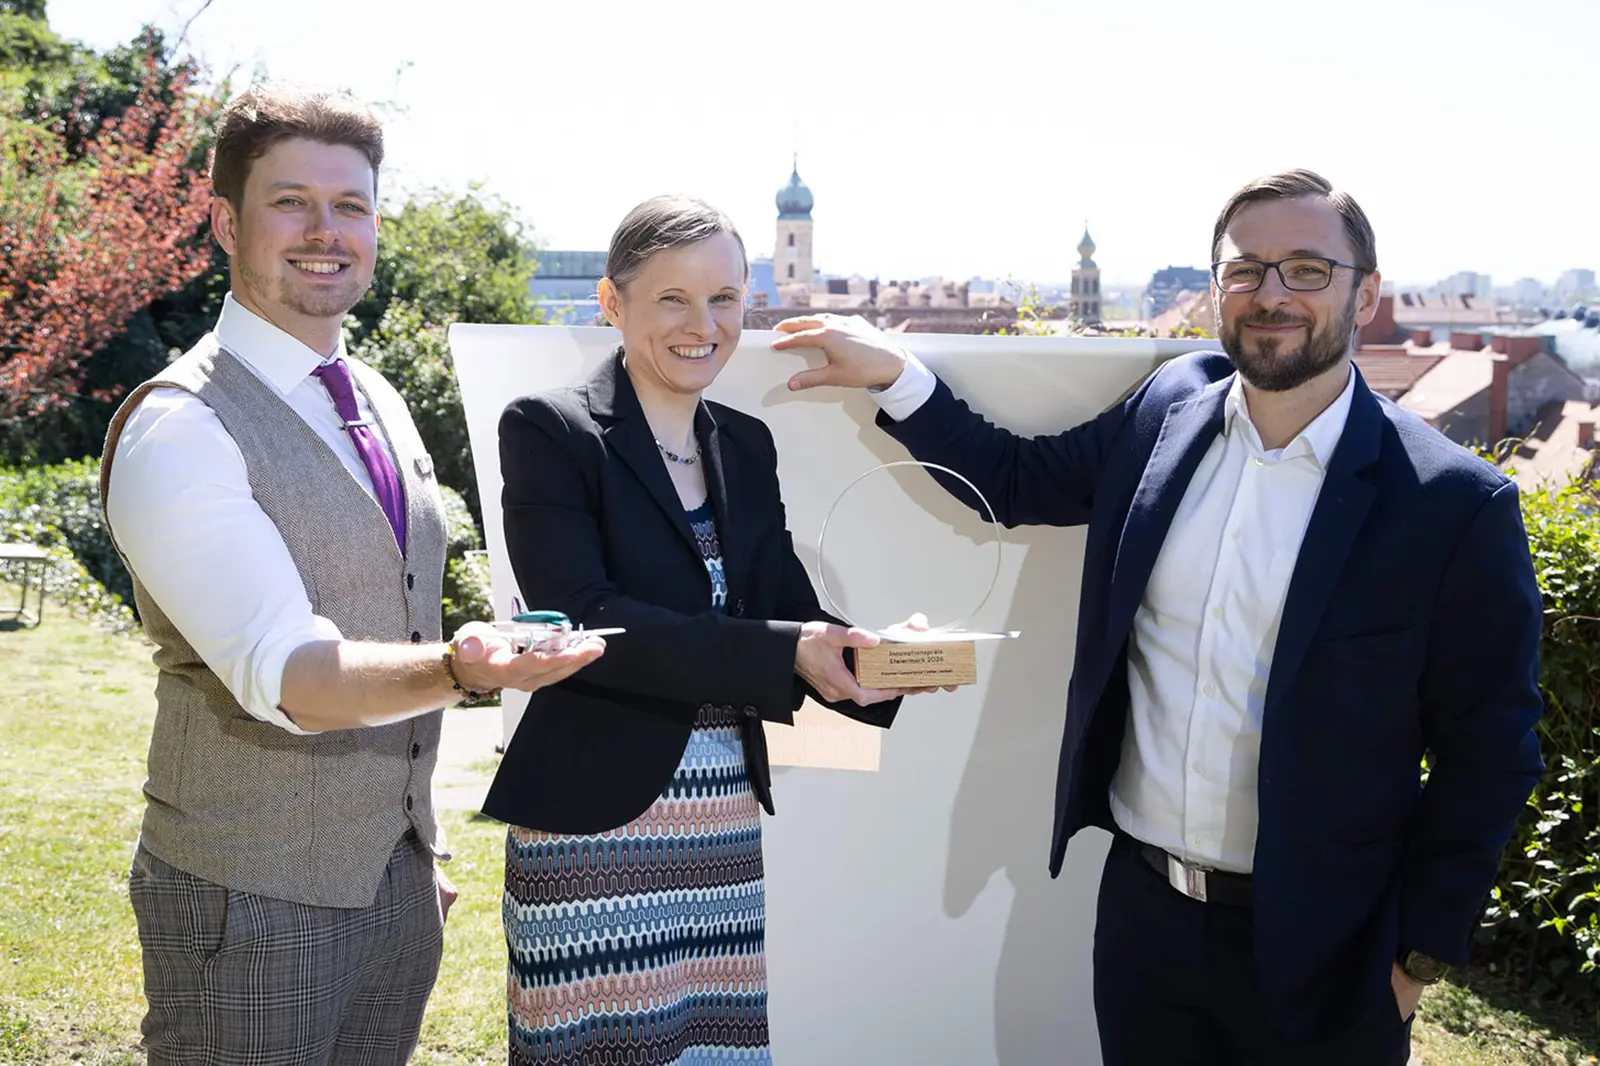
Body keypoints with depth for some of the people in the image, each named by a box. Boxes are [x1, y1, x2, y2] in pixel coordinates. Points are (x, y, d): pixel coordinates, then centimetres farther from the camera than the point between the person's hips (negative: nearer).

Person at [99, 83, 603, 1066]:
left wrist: (422, 854, 17)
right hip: (253, 905, -7)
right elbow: (281, 672, -26)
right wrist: (463, 672, -43)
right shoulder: (178, 429, -16)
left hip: (398, 884, 7)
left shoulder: (381, 404, 9)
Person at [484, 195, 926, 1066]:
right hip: (595, 818, -5)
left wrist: (875, 659, -15)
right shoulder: (549, 430, -6)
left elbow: (785, 607, 7)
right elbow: (580, 622, -17)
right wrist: (782, 653, -23)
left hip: (729, 817, 6)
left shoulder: (747, 446, 12)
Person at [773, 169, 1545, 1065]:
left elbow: (1489, 754, -8)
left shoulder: (1457, 505, -13)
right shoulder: (1168, 411, 0)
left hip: (1317, 951, -3)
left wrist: (1423, 956, -5)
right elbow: (1017, 479, 13)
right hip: (1141, 903, 4)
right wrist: (896, 377, 1)